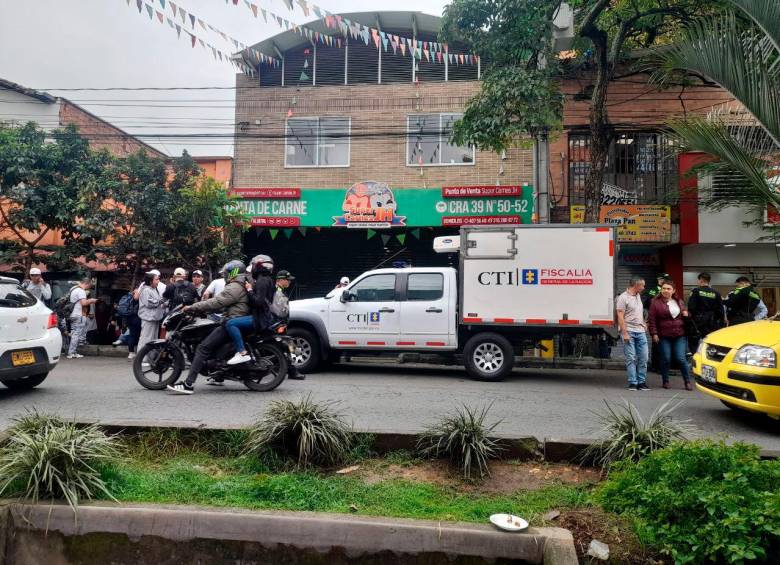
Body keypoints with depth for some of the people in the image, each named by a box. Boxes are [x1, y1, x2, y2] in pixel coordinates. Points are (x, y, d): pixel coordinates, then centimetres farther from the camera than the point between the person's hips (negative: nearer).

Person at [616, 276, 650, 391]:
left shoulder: (638, 296, 15)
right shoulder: (623, 298, -9)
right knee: (631, 358, -4)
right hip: (629, 331, -7)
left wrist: (643, 323, 16)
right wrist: (625, 333, -18)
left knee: (643, 358, 6)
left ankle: (642, 382, 13)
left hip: (641, 331, 7)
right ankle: (632, 383, 2)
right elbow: (620, 317, -13)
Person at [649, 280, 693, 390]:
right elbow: (651, 319, -4)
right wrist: (654, 333, -10)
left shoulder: (679, 302, 13)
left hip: (679, 336, 3)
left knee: (681, 359, -2)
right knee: (666, 359, 3)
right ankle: (665, 381, 17)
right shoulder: (656, 302, -2)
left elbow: (685, 315, 27)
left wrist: (686, 314, 3)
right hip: (664, 337, -3)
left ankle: (687, 381, 11)